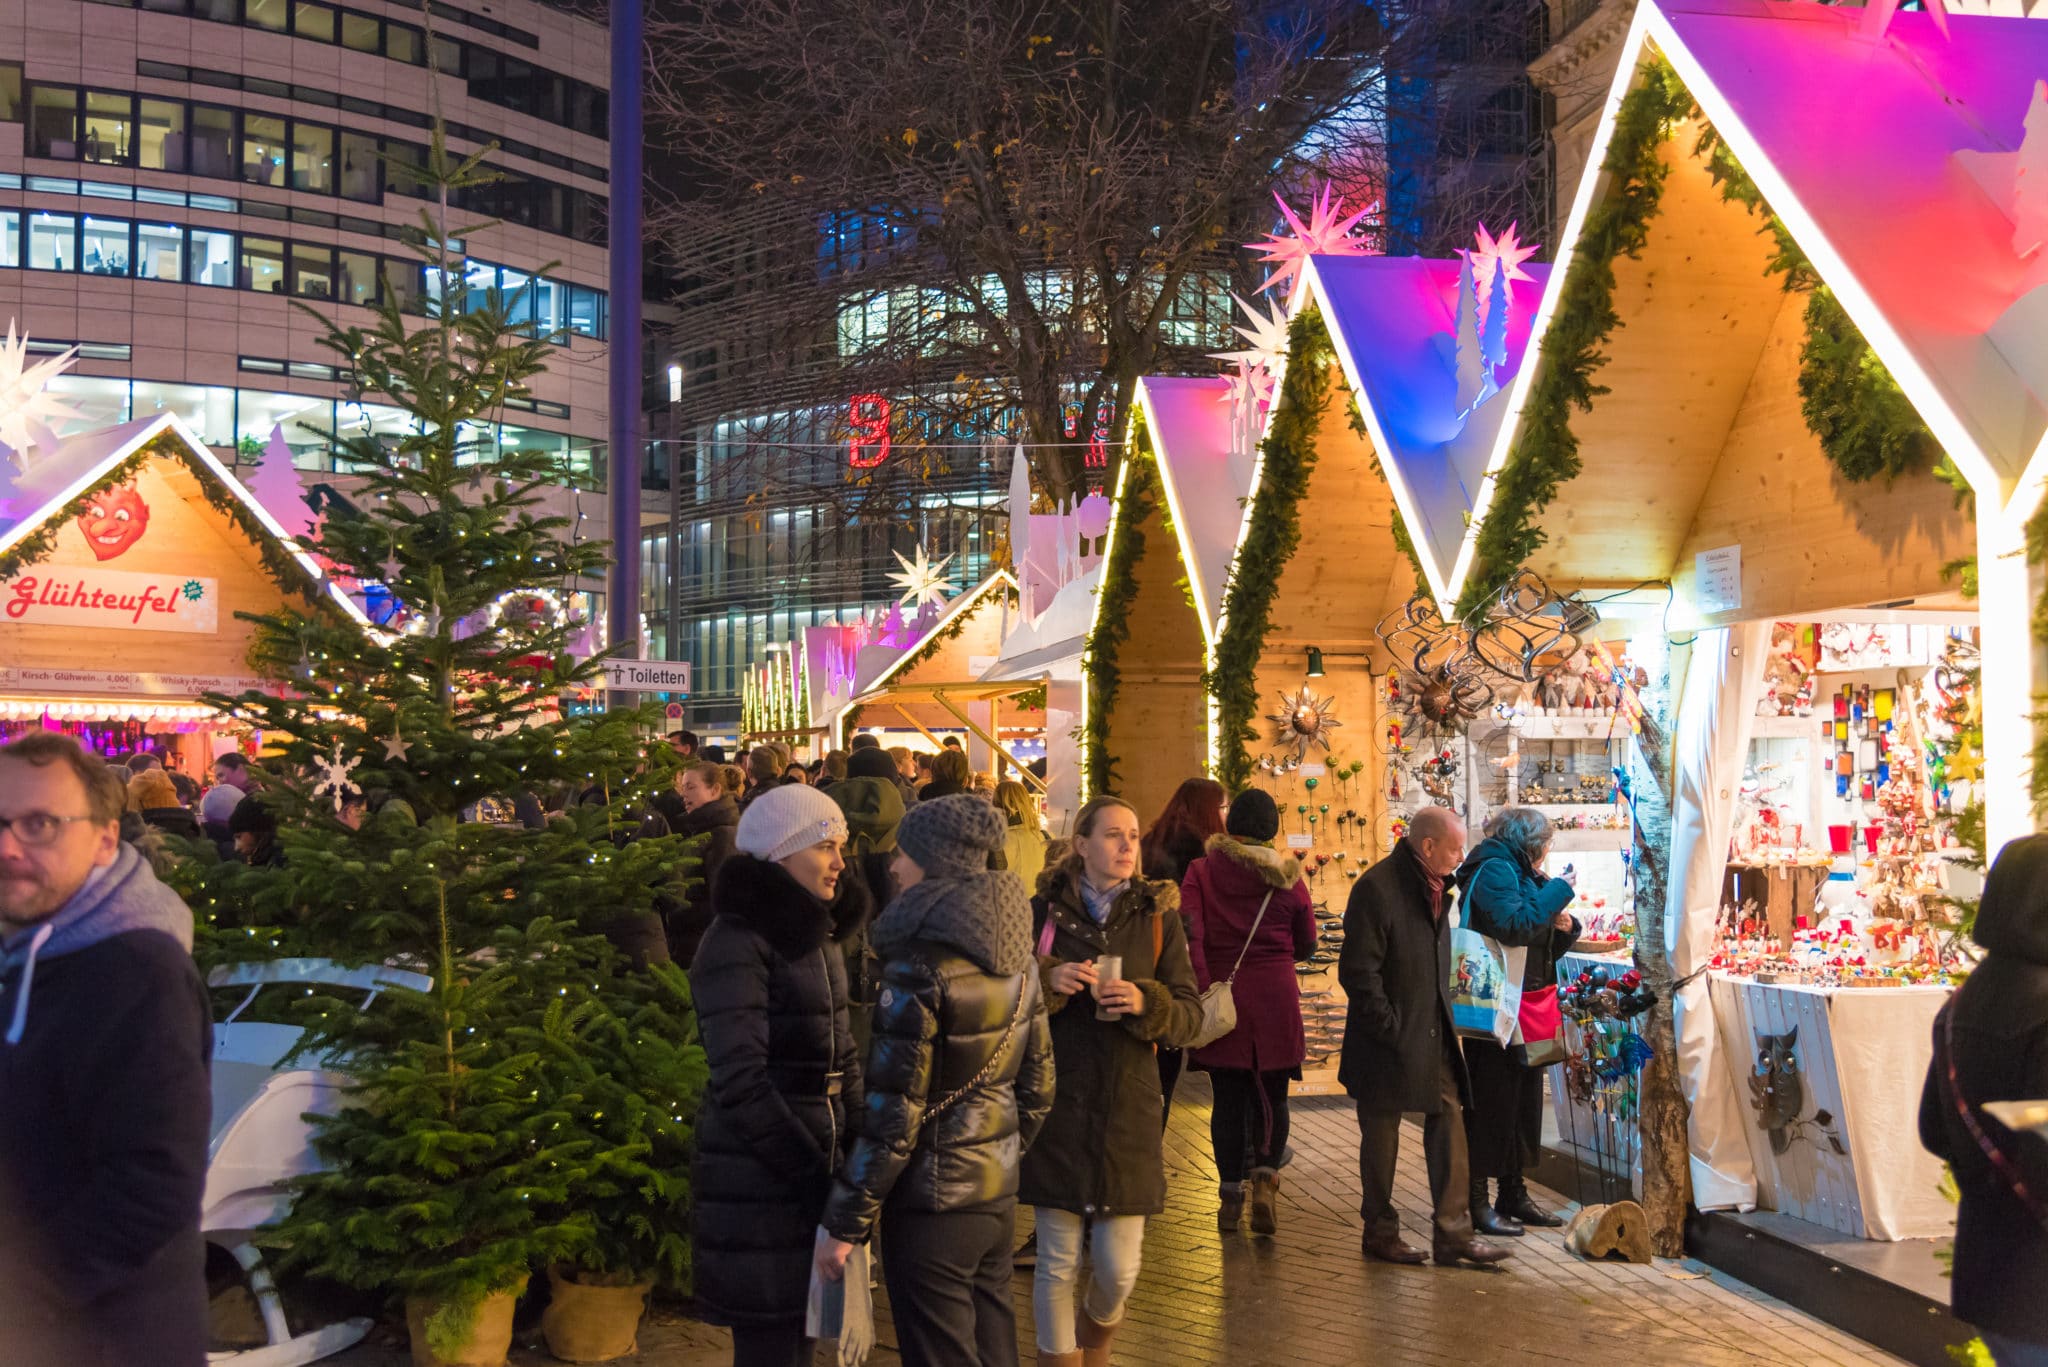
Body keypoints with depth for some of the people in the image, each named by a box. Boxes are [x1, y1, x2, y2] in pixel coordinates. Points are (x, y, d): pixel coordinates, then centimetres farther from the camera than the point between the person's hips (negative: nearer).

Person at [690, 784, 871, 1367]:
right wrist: (809, 1170, -19)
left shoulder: (820, 934, 11)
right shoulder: (738, 942, -14)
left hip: (812, 1160, 8)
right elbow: (740, 1082, -20)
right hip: (760, 1175, -8)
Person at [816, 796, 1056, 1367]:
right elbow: (1036, 1089, 11)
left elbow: (893, 1112, -19)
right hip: (997, 1195, 7)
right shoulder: (1017, 959, 4)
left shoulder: (920, 965, -18)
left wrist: (844, 1222, -12)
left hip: (933, 1208, -7)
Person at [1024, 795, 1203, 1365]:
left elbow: (1190, 1015, 2)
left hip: (1127, 1109, 1)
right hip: (1056, 1104, -1)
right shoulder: (1044, 909, 3)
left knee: (1118, 1269, 2)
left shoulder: (1158, 916, 5)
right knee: (1057, 1264, 2)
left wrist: (1145, 1003, -18)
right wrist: (1048, 980, -16)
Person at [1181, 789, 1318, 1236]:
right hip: (1275, 998, 0)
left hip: (1220, 995, 0)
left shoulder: (1201, 872, -2)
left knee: (1228, 1099, 8)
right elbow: (1306, 944, 10)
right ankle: (1265, 1175, -8)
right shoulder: (1287, 878, 2)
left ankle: (1230, 1196, 12)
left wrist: (1203, 990, -19)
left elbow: (1189, 935, -16)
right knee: (1271, 1095, 11)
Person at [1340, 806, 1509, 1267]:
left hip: (1434, 1035, 8)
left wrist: (1443, 1016, 13)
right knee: (1381, 1136, 5)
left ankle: (1453, 1232, 9)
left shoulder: (1435, 886, 10)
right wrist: (1390, 1027, -17)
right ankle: (1380, 1232, 18)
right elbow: (1358, 971, -19)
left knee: (1449, 1121, 3)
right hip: (1391, 1039, -8)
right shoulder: (1376, 888, -17)